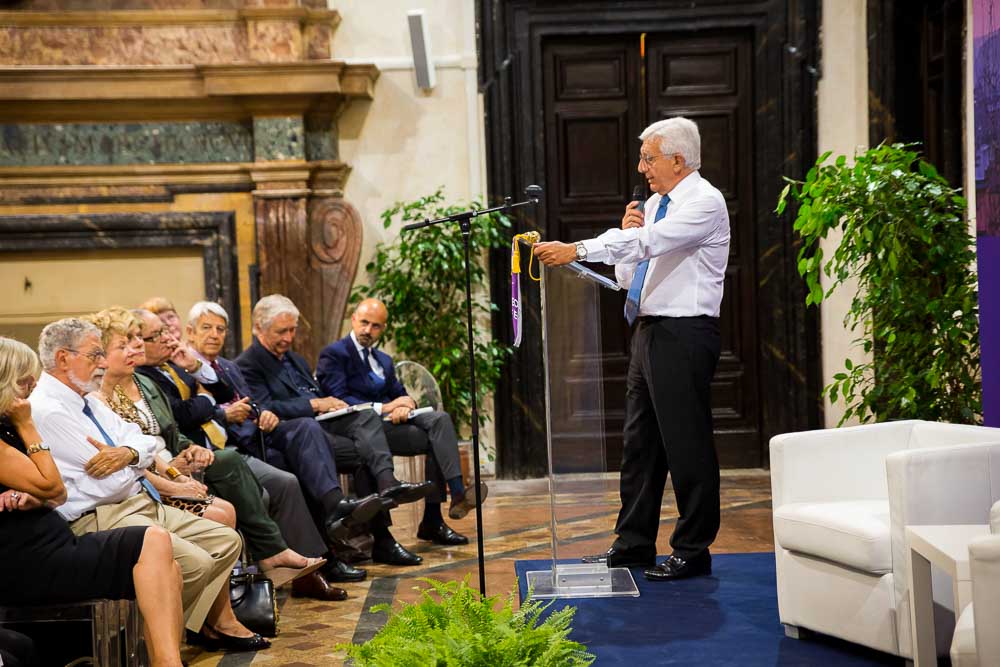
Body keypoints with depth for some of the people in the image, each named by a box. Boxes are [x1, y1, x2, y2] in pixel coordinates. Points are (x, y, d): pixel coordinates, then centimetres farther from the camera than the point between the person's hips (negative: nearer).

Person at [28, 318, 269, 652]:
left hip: (142, 503, 11)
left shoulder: (88, 401, 15)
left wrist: (127, 453, -12)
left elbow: (146, 443, 12)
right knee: (195, 562, -24)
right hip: (102, 518, -10)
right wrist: (130, 459, 2)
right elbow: (110, 484, -20)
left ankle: (218, 624, 12)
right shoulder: (47, 411, -17)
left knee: (226, 541, 5)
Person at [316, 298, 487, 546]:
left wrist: (405, 405, -11)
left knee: (440, 419, -21)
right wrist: (384, 408, -17)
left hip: (390, 418, 7)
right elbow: (339, 400, -11)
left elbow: (400, 394, 15)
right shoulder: (333, 354, 2)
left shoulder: (384, 360, 27)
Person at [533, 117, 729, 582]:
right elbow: (627, 275, 19)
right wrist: (627, 233, 0)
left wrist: (577, 250, -31)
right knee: (640, 441, 12)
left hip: (684, 334, -9)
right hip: (648, 331, 9)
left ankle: (693, 551, 5)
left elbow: (651, 242, -27)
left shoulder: (705, 202, -10)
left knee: (687, 443, -4)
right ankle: (634, 543, 21)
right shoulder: (654, 204, 16)